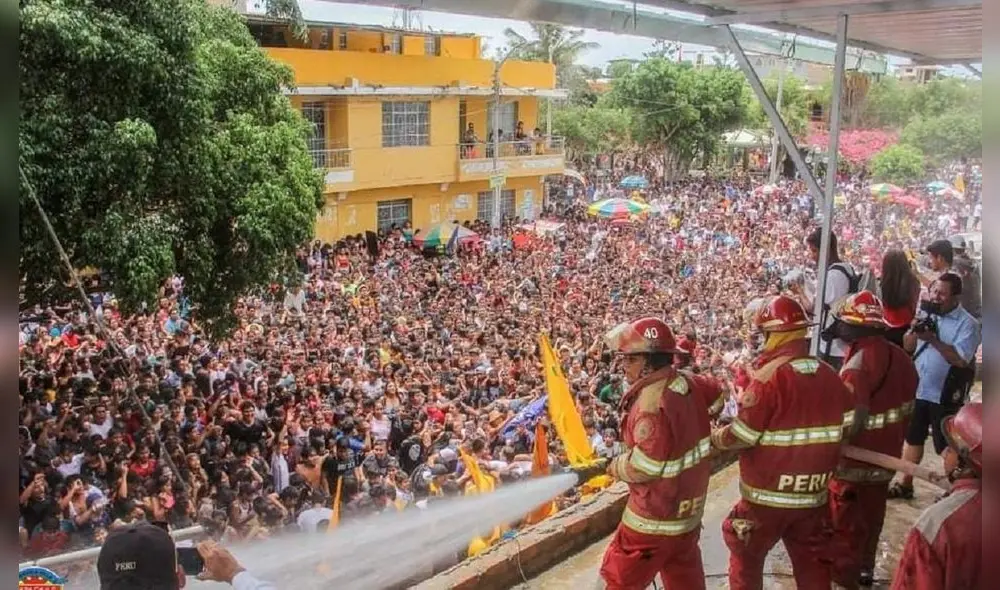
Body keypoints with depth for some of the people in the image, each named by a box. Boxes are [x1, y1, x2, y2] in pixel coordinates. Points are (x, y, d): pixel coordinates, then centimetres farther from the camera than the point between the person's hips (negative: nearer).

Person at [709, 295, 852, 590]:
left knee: (746, 556, 15)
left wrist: (714, 439, 2)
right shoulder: (830, 376, 0)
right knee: (813, 564, 16)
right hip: (813, 494, 5)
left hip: (768, 494, -5)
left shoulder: (770, 376, -18)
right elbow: (845, 426, 7)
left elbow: (742, 435, -16)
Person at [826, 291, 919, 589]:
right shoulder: (900, 357, 0)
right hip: (886, 455, 8)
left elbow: (856, 421, -30)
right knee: (871, 517, 23)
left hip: (855, 459, -8)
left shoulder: (859, 362, -26)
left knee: (844, 524, 8)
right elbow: (907, 408, 10)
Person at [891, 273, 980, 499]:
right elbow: (907, 346, 8)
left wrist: (934, 340, -27)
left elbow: (961, 359, -22)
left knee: (948, 445, 4)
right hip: (918, 389, 6)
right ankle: (904, 483, 28)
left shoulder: (967, 324, -12)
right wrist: (914, 331, -12)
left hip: (945, 394, -6)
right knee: (912, 438, 16)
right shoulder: (926, 314, 6)